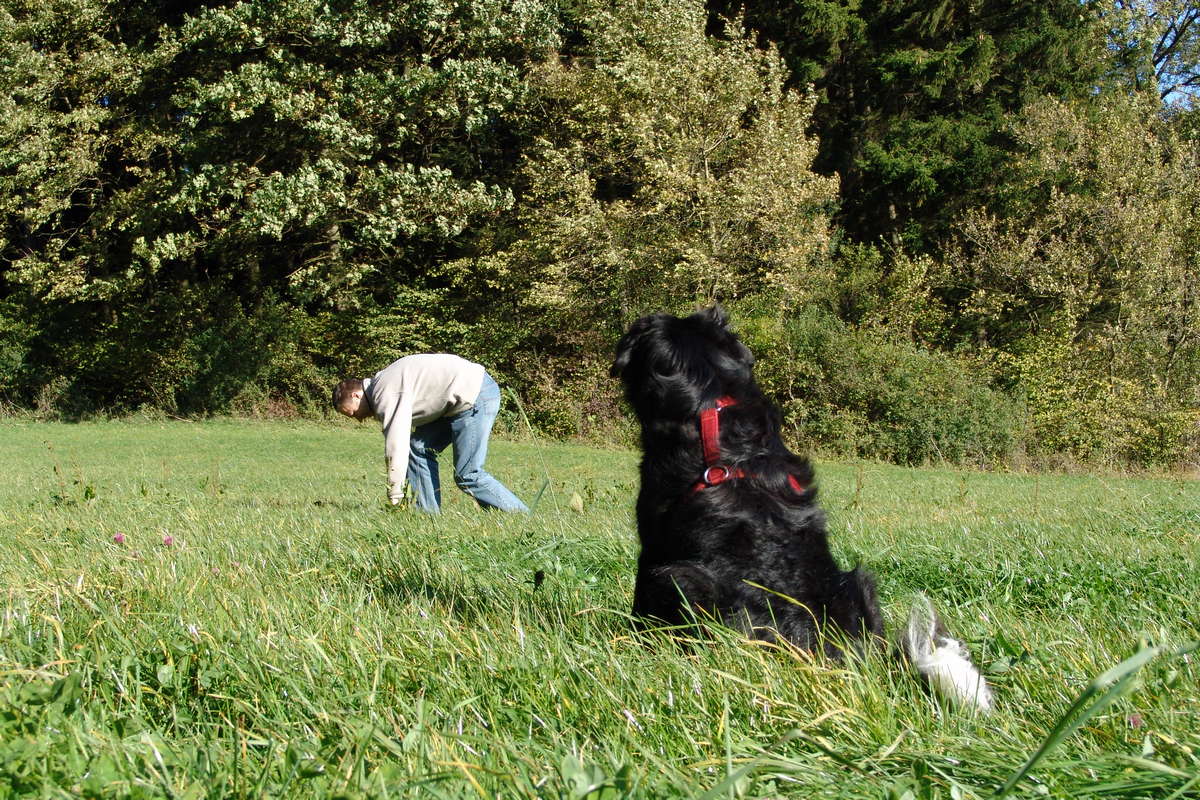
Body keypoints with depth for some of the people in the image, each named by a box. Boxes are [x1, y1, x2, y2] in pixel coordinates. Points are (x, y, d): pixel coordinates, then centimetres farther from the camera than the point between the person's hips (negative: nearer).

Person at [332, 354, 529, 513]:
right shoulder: (383, 384, 17)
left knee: (467, 475, -10)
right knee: (419, 449, 8)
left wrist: (394, 495, -15)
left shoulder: (386, 396, -16)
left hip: (475, 394, -11)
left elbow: (396, 444, -21)